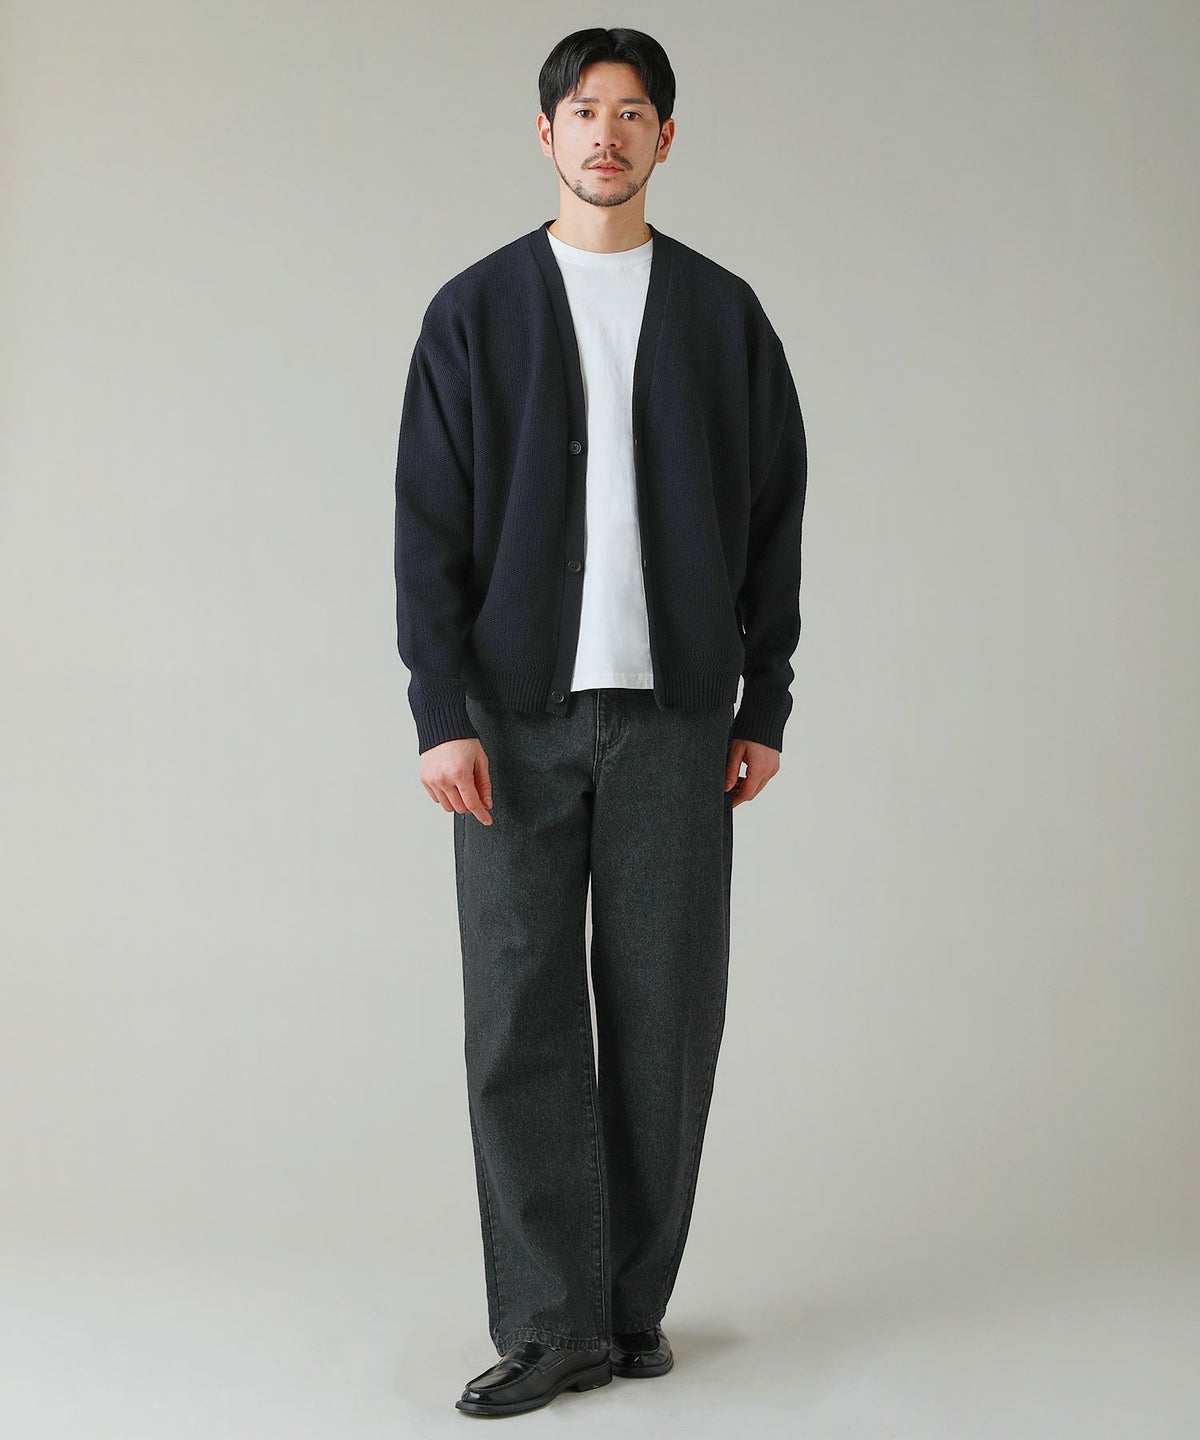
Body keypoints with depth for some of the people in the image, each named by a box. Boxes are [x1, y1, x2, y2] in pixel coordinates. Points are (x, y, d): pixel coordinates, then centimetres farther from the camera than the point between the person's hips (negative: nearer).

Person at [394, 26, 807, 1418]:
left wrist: (765, 705, 5)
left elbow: (774, 518, 10)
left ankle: (634, 1304, 16)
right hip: (519, 714, -1)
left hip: (674, 714, 1)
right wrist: (441, 713, -6)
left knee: (664, 1015, 3)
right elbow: (428, 526, 2)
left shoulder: (723, 313, 9)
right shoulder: (476, 310, 6)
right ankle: (550, 1326, 6)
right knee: (522, 1017, -2)